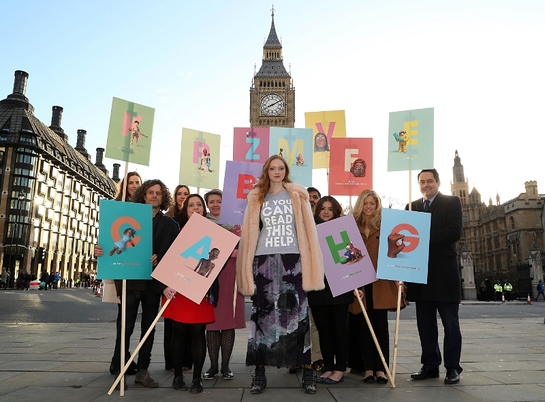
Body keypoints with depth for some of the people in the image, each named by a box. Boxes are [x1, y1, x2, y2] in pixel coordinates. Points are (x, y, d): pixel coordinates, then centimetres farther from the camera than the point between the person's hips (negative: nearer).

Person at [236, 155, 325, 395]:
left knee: (298, 313, 0)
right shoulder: (257, 197, 12)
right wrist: (238, 250, 5)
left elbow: (308, 228, 5)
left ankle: (307, 371, 8)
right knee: (262, 314, 2)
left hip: (292, 259, -1)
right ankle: (259, 372, 11)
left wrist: (311, 263, -2)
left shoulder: (297, 195, 9)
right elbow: (250, 231, 13)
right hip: (264, 260, 1)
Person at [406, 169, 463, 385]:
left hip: (444, 271, -4)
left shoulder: (451, 202, 3)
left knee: (450, 323, 4)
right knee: (425, 323, 10)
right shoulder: (413, 206, 15)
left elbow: (454, 232, -12)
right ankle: (430, 365, 20)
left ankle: (452, 367, 14)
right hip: (421, 271, 4)